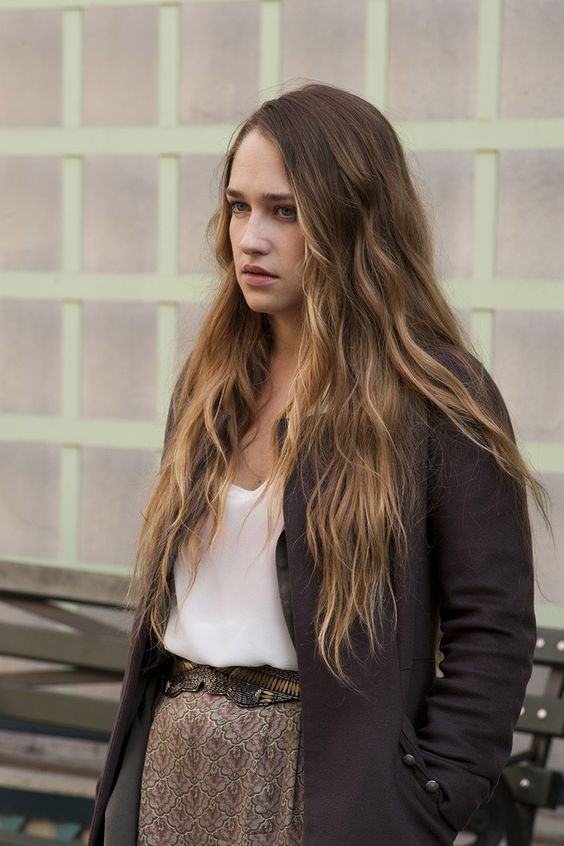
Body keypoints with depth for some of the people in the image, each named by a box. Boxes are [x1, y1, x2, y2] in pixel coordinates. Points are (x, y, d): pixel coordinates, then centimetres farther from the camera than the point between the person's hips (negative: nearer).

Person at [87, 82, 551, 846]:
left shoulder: (439, 401, -10)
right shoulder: (212, 381, 8)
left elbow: (492, 628, -11)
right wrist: (127, 772, 9)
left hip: (318, 781, -5)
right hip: (173, 765, 5)